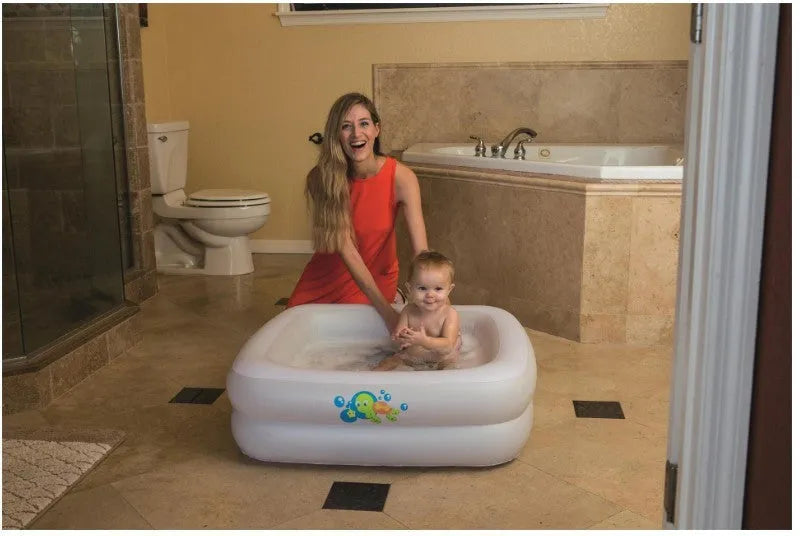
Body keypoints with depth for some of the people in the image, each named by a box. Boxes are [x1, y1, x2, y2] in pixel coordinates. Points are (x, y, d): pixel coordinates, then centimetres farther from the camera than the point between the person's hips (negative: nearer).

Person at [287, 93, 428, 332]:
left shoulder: (401, 178, -26)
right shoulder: (320, 179, -24)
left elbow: (421, 252, -30)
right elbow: (346, 249, -28)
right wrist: (386, 311, -33)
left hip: (376, 276, -1)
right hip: (327, 274, 2)